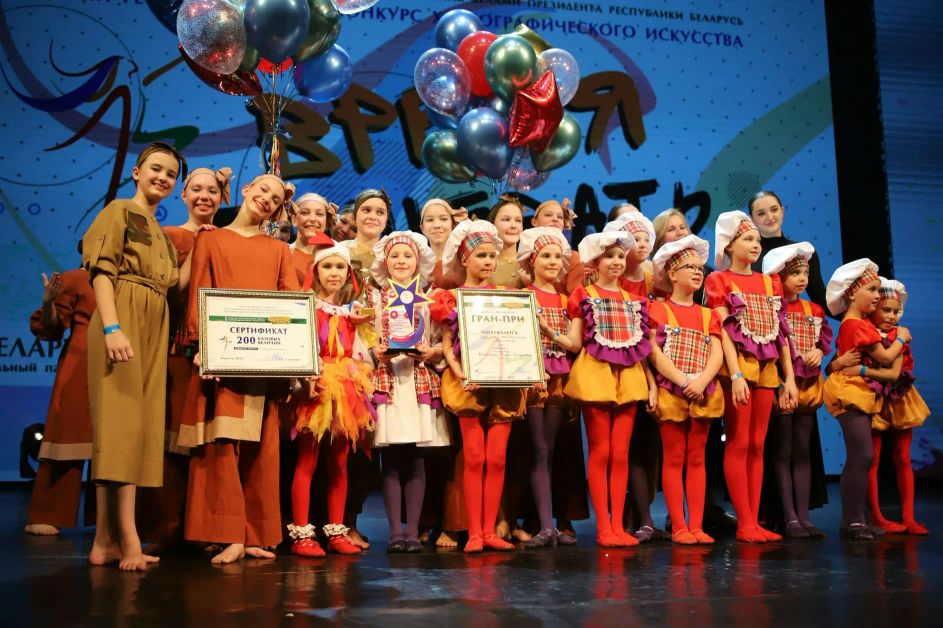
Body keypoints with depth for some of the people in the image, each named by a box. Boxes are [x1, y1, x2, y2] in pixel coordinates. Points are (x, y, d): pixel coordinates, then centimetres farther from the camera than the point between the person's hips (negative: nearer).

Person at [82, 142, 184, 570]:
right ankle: (128, 540, -18)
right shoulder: (120, 211, 3)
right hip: (123, 321, -8)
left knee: (139, 424, 2)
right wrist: (112, 327, -21)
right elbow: (101, 269, -10)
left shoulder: (160, 231, 25)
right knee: (123, 421, -14)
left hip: (155, 327, 8)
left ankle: (106, 541, 3)